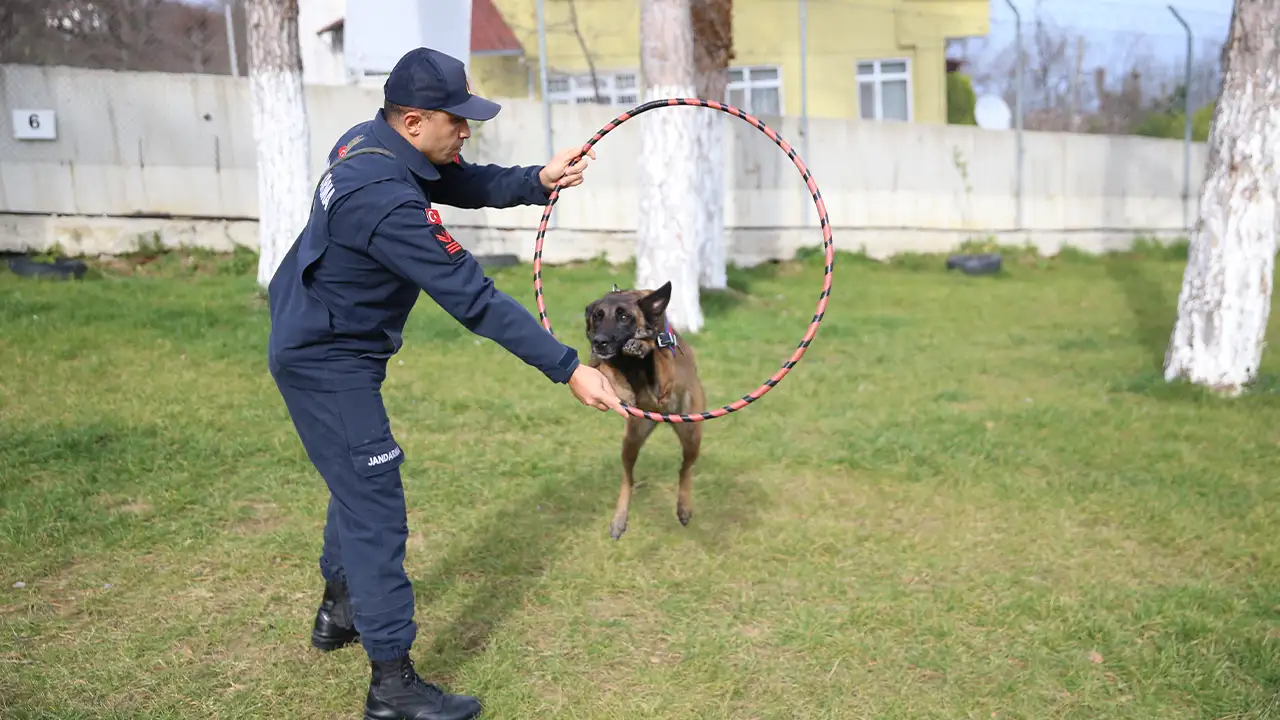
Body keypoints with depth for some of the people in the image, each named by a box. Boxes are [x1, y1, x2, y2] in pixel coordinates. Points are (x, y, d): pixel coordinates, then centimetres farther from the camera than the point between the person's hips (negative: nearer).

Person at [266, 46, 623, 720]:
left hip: (312, 346, 10)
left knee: (360, 482, 24)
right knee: (374, 506, -6)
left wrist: (537, 180, -14)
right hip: (329, 365, -10)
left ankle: (340, 609, 43)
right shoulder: (388, 201, -30)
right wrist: (568, 368, -28)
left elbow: (466, 185, 5)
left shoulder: (367, 141, -2)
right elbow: (474, 300, -31)